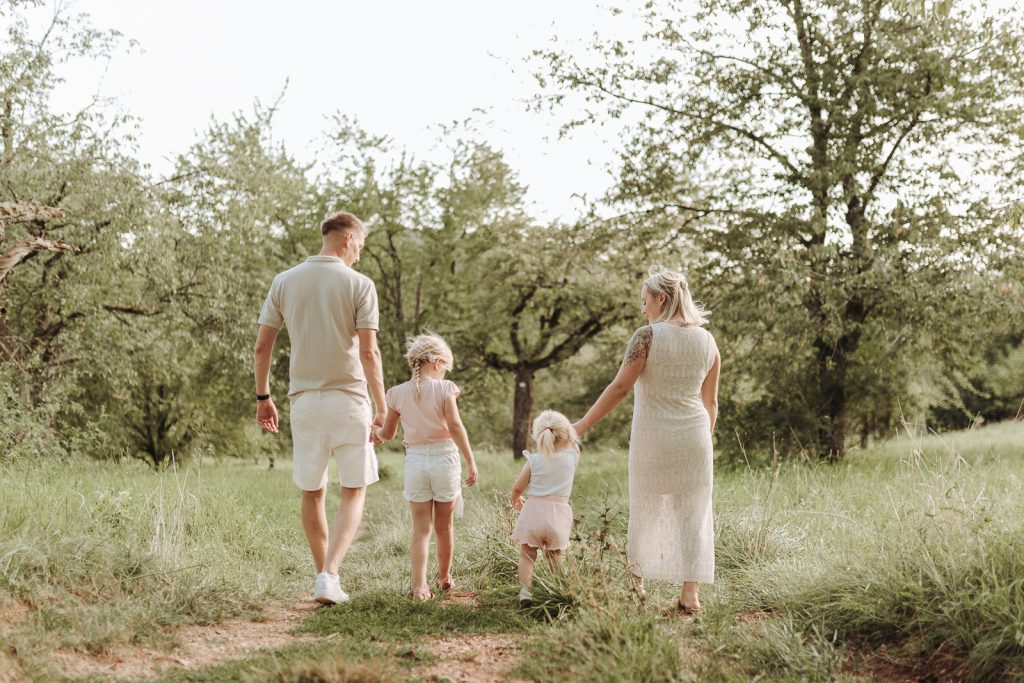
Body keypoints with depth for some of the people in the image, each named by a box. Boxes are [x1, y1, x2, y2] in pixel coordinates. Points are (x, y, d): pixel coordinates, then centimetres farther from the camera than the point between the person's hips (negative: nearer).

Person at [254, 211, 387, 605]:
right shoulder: (359, 284, -5)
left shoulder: (285, 282, 5)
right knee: (354, 492, 7)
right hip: (348, 398, -3)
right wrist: (382, 406, -8)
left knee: (312, 493, 15)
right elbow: (368, 352, -12)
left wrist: (263, 397, 14)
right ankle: (330, 575, -9)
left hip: (304, 399, 3)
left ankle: (324, 576, 22)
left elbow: (262, 345, 5)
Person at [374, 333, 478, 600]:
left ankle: (419, 585, -9)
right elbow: (455, 426, -14)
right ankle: (444, 577, 31)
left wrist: (377, 435, 34)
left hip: (414, 460, 2)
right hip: (444, 458, -2)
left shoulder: (398, 393, 2)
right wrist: (471, 462, -10)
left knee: (421, 527, 5)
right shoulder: (444, 388, -7)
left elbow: (388, 433, 11)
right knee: (444, 525, 15)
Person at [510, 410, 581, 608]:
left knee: (527, 555, 9)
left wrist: (515, 500, 21)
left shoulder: (533, 460, -5)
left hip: (534, 511, -1)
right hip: (558, 514, 1)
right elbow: (574, 443, 23)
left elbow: (517, 488, 2)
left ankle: (525, 590, 0)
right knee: (554, 557, 15)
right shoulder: (572, 457, -4)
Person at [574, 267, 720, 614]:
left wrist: (583, 425, -10)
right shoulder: (707, 341, 4)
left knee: (645, 511, 12)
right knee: (693, 514, 6)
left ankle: (637, 584, 22)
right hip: (694, 435, 3)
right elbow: (711, 401, 9)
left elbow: (620, 387, -15)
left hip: (653, 438, -3)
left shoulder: (648, 335, -11)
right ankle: (691, 594, 3)